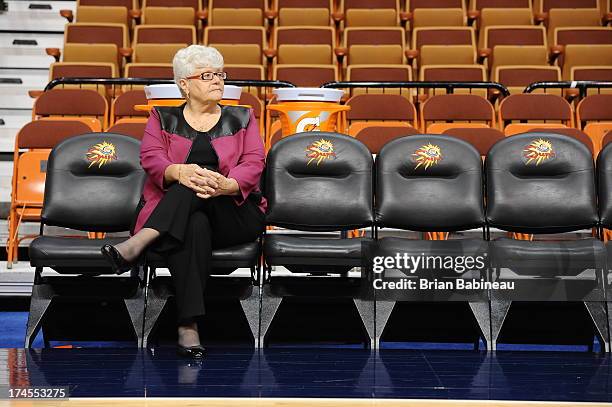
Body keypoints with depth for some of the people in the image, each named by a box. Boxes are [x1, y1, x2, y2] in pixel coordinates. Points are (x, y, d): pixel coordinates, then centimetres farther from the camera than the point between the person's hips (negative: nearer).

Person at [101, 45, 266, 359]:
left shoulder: (241, 118, 17)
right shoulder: (163, 119, 17)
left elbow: (254, 164, 1)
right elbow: (150, 159, -1)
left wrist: (224, 185, -24)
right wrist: (180, 172, -27)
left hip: (235, 215, 1)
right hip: (177, 218, -1)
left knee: (203, 179, -32)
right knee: (194, 226, -39)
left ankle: (137, 244, -42)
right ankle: (188, 326, -45)